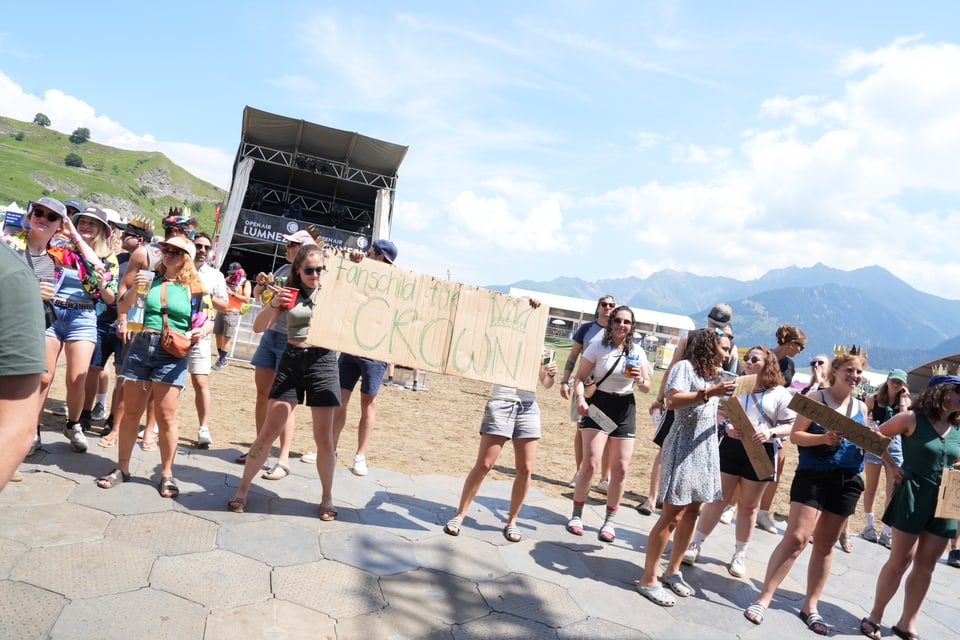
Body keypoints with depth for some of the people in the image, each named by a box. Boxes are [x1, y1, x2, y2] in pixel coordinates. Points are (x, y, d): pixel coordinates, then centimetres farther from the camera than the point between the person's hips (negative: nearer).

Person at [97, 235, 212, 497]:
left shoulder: (194, 287, 1)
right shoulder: (150, 278, 8)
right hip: (140, 346, 3)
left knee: (165, 417, -1)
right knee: (131, 412, 10)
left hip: (172, 354, -3)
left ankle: (166, 473, 11)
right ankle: (122, 467, 24)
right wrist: (134, 289, 0)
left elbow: (203, 321, 3)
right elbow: (122, 307, 18)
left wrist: (200, 332, -16)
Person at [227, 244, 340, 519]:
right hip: (291, 361, 1)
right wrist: (273, 304, -19)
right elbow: (259, 327, 0)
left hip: (323, 361, -1)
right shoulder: (288, 292, 4)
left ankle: (327, 497, 17)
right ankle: (242, 489, 19)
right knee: (268, 432, 2)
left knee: (324, 438, 0)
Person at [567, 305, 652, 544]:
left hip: (625, 410, 3)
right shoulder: (597, 346, -6)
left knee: (620, 469, 4)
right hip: (599, 405, -3)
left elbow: (647, 387, 9)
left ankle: (609, 522, 19)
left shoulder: (637, 352, 3)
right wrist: (580, 398, -24)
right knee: (590, 463, -12)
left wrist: (640, 380, -14)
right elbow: (580, 378, -6)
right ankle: (576, 515, 8)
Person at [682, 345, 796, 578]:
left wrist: (770, 432, -22)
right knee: (717, 499, 5)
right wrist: (727, 427, -15)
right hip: (731, 446, 1)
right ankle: (695, 545, 15)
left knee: (748, 505, 12)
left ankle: (740, 555, 26)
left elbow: (790, 426, -3)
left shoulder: (780, 394, -1)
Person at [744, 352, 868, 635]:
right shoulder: (817, 398, -4)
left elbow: (863, 442, 17)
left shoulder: (861, 407, 12)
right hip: (813, 475, -5)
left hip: (847, 481, 5)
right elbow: (795, 435, -9)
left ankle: (810, 605, 21)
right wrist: (824, 438, -25)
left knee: (825, 544, 11)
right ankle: (764, 597, -3)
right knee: (796, 537, -11)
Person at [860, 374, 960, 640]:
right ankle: (875, 617, 13)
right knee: (900, 560, -1)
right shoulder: (913, 418, -9)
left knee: (926, 565, 9)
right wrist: (891, 466, -6)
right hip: (913, 495, -5)